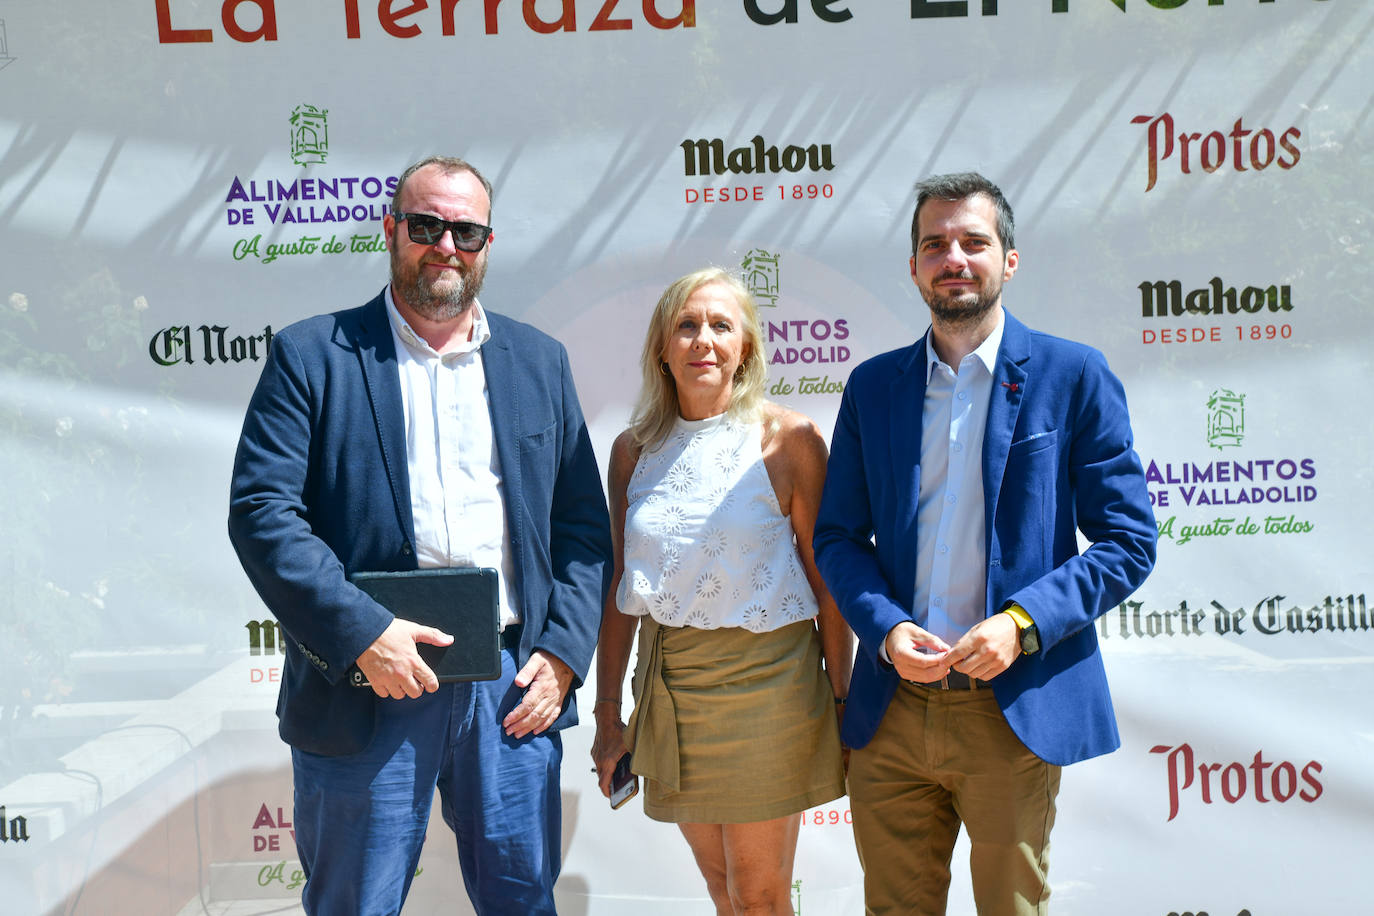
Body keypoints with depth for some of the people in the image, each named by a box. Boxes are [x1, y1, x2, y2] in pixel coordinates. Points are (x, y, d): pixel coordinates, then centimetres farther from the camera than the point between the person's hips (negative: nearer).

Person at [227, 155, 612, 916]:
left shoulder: (539, 361, 10)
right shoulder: (311, 355, 1)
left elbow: (582, 522, 10)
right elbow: (260, 511, -8)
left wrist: (563, 651, -2)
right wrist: (361, 634, -18)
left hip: (514, 683, 3)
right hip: (366, 686, -2)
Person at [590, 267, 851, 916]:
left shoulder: (787, 439, -7)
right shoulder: (633, 450, 5)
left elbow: (826, 578, -5)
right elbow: (620, 591, 8)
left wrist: (840, 701, -6)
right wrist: (608, 715, 9)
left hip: (765, 675, -4)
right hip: (668, 679, 4)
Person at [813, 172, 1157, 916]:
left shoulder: (1073, 376, -2)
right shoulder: (872, 385, 8)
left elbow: (1128, 541, -3)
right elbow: (837, 535, 9)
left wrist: (1023, 622, -17)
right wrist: (885, 626, -10)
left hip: (1015, 712, -2)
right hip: (891, 709, 3)